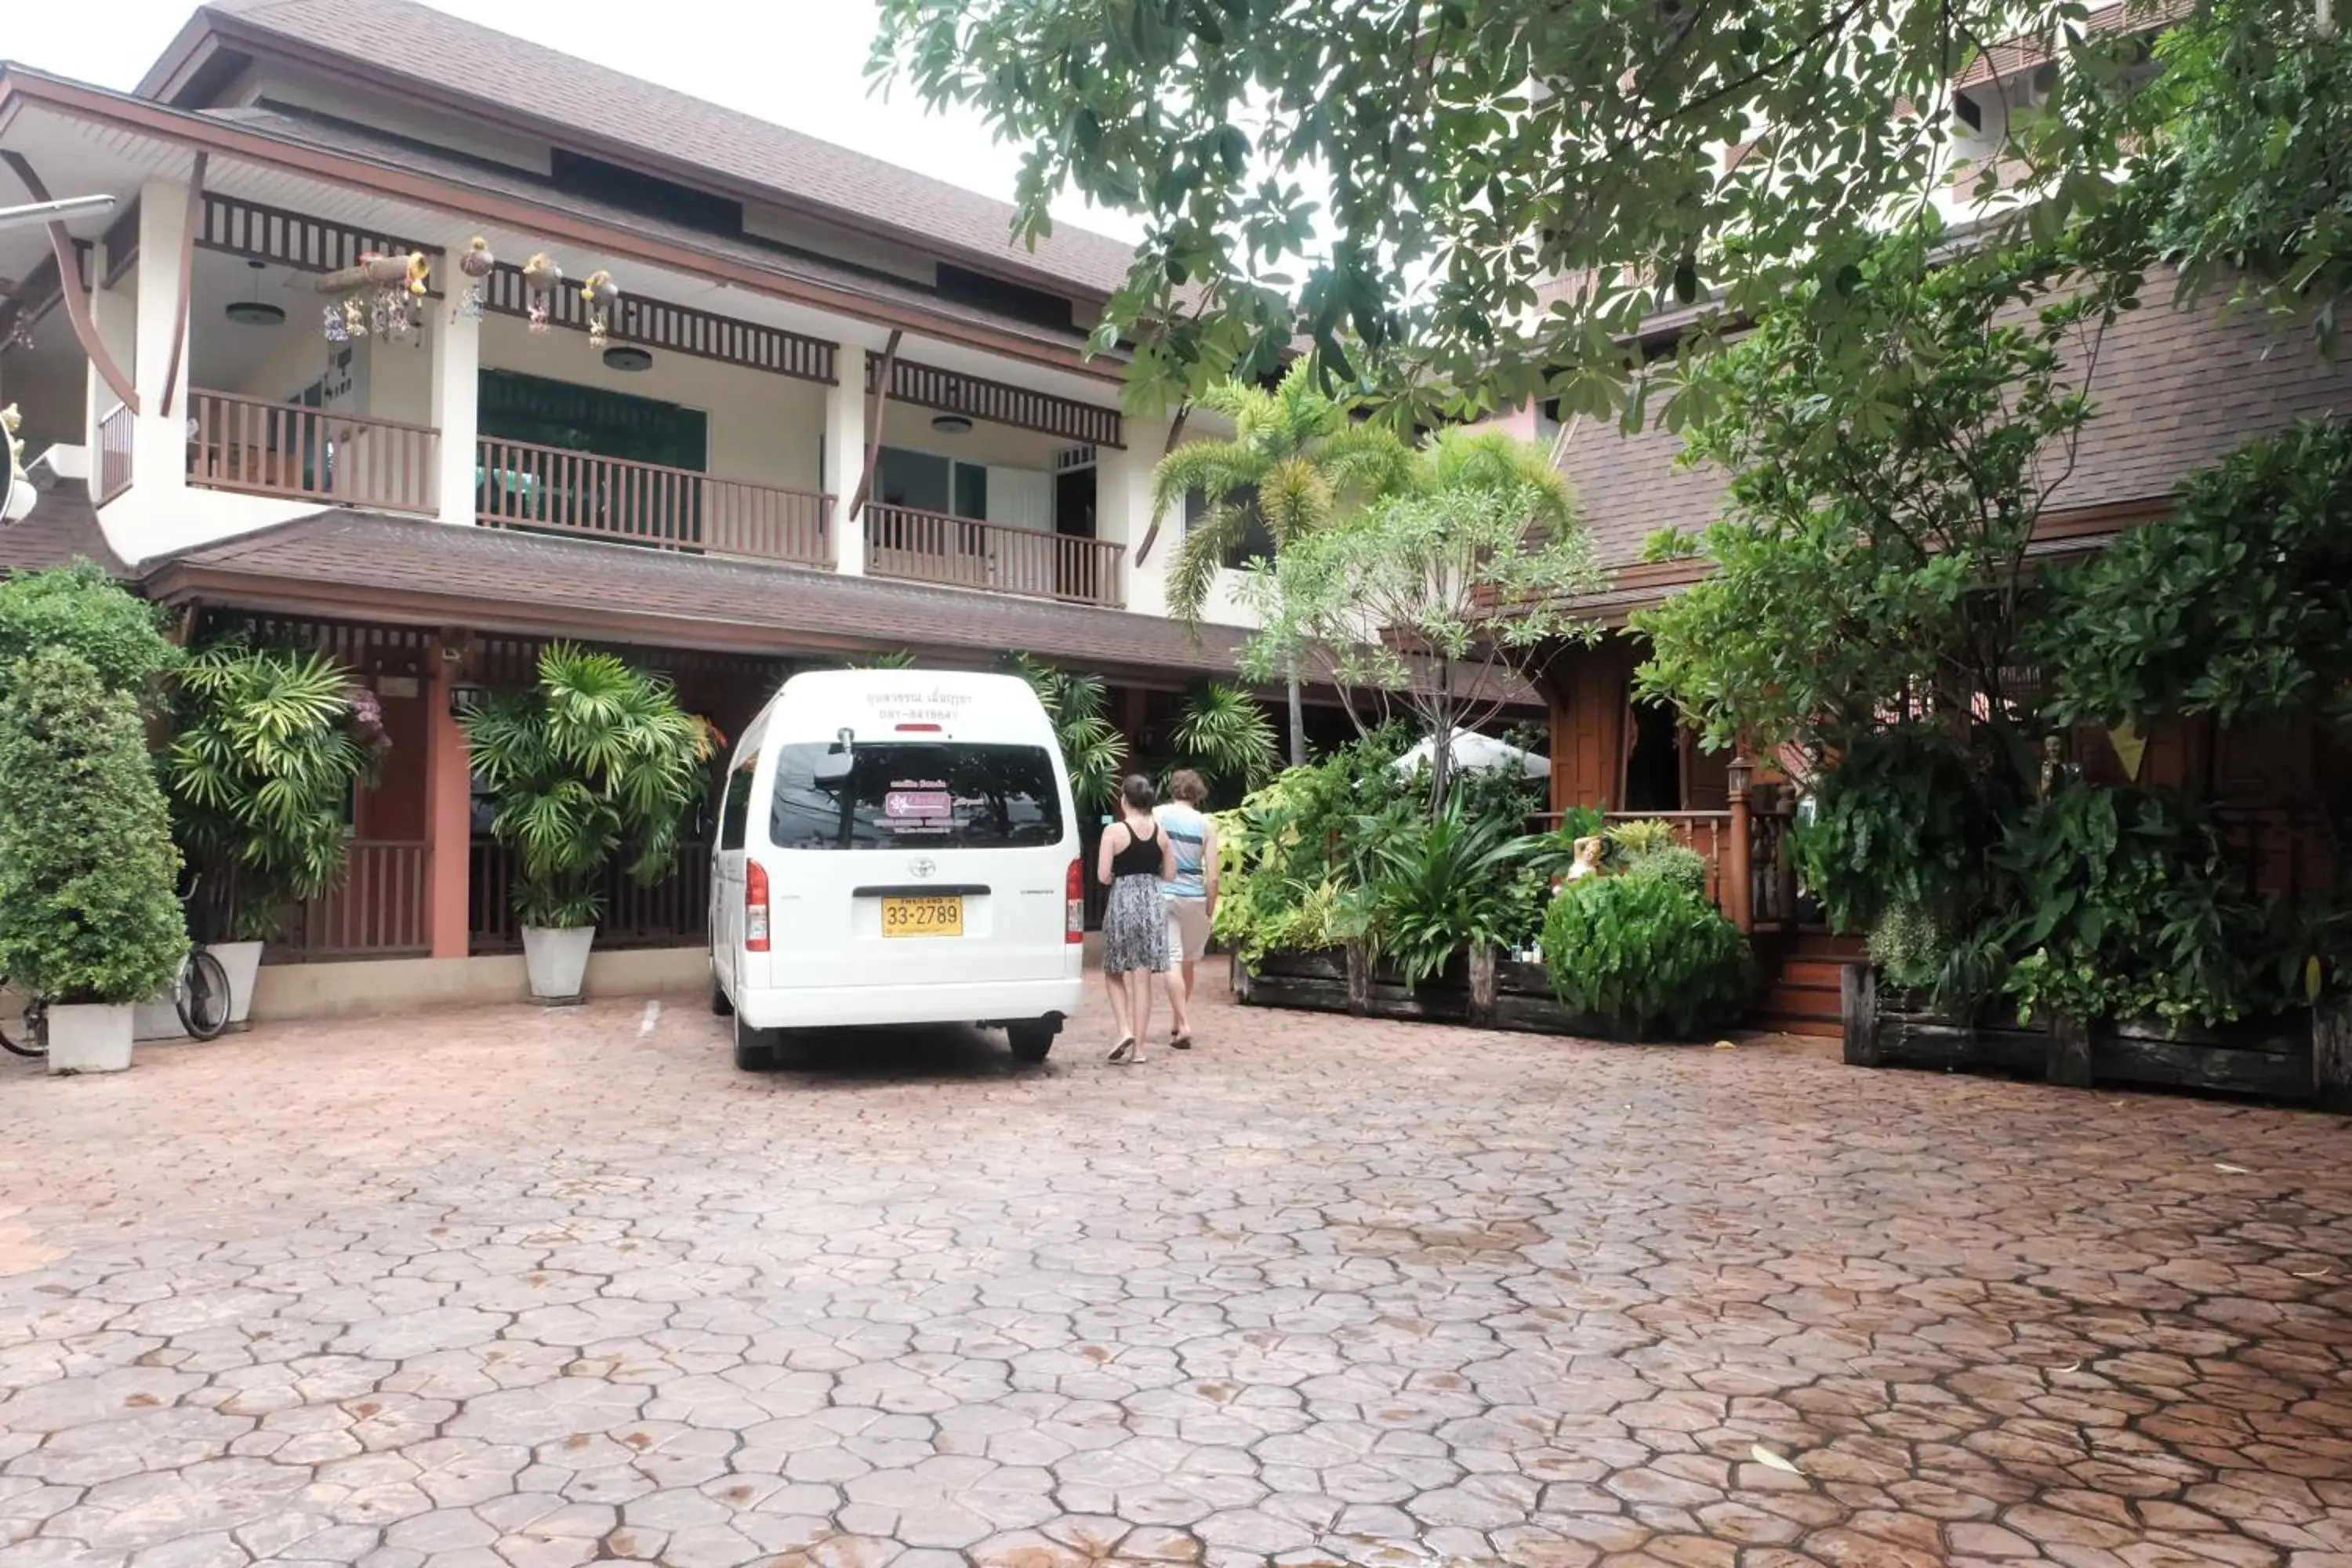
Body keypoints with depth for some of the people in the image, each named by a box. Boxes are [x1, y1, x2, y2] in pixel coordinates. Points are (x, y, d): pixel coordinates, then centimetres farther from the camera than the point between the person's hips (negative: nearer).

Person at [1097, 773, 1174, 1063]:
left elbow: (1103, 876, -10)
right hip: (1152, 903, 3)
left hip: (1123, 902, -3)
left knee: (1115, 973, 13)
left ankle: (1125, 1031, -4)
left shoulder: (1114, 831, -7)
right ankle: (1138, 1047, 7)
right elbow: (1169, 874, 8)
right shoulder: (1160, 832, 5)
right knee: (1142, 978, 5)